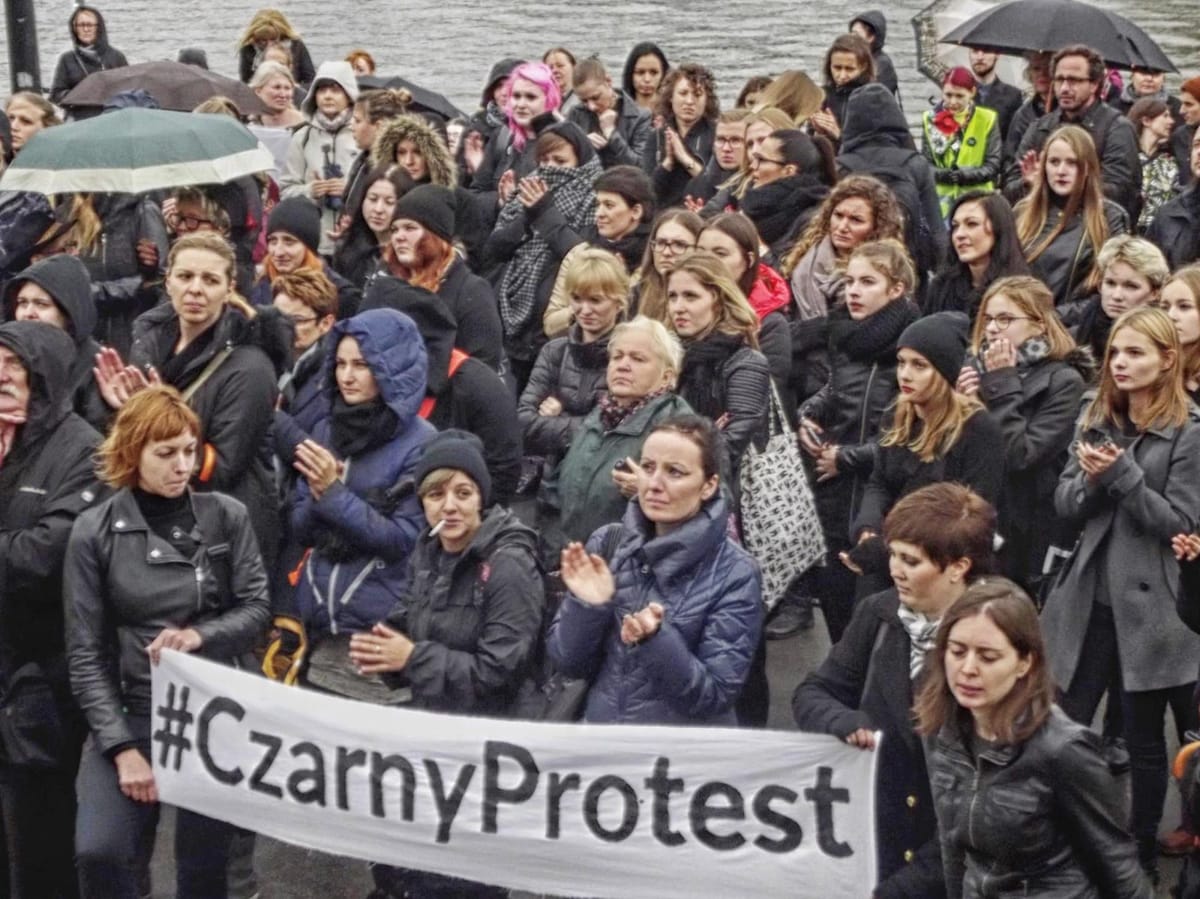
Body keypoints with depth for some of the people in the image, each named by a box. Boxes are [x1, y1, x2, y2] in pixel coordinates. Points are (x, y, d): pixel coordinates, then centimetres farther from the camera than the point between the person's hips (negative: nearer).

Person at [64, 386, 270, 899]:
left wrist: (200, 635, -18)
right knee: (99, 853, -19)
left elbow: (257, 606, 3)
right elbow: (85, 652, -5)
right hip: (129, 712, -1)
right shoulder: (94, 532, -4)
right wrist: (123, 748, -14)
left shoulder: (227, 517, 1)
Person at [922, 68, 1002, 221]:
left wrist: (964, 175, -20)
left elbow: (993, 166, -3)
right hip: (941, 201, 1)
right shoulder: (931, 119, 5)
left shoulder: (987, 119, 0)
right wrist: (943, 175, -18)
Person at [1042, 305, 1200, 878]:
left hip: (1148, 605, -5)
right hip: (1089, 599, 5)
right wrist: (1091, 479, -13)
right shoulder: (1096, 421, 9)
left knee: (1144, 739, 8)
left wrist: (1121, 473, -20)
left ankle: (1141, 854, 23)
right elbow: (1064, 505, 8)